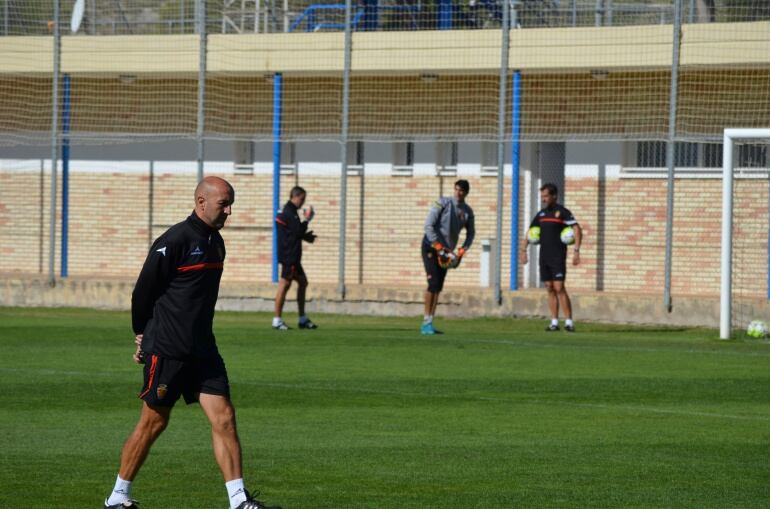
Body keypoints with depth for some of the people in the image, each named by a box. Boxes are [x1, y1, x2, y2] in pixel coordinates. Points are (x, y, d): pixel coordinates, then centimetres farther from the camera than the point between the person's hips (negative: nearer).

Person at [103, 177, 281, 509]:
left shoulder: (215, 241, 13)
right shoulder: (175, 241, -14)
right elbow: (143, 291, -8)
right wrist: (143, 335, 2)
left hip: (202, 349, 7)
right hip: (167, 350, -7)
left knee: (224, 417, -2)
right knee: (153, 423, 1)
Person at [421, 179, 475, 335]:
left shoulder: (468, 211, 3)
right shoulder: (443, 203, -14)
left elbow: (471, 233, 15)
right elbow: (428, 225, -18)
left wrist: (462, 251, 0)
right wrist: (438, 246, -22)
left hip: (446, 250, 6)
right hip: (431, 246, -6)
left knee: (438, 287, 5)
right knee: (433, 283, -16)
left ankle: (429, 323, 9)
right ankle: (426, 322, -13)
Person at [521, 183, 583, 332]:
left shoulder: (562, 212, -6)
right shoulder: (541, 214, 13)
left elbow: (577, 230, -12)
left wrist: (576, 251, -20)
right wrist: (524, 250, 13)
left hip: (558, 257, -6)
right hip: (544, 257, 6)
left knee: (559, 288, -12)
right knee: (550, 289, 5)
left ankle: (569, 321, -10)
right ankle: (554, 322, 7)